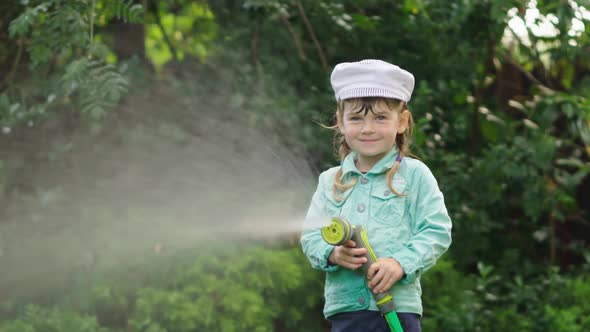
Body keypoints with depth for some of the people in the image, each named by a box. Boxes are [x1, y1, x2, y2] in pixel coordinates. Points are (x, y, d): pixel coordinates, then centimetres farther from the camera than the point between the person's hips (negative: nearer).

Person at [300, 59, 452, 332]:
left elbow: (437, 232, -4)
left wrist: (401, 263, -19)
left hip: (397, 309, -3)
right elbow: (311, 236, 7)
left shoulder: (414, 175, 0)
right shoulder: (330, 181, 11)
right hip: (345, 308, 3)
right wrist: (332, 253, -16)